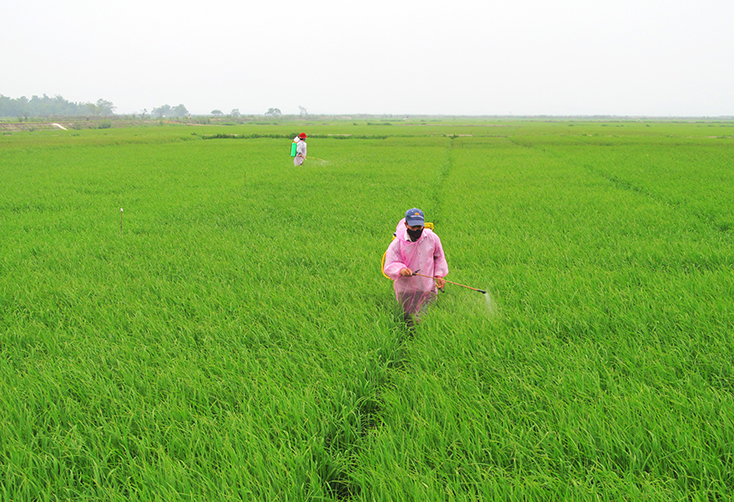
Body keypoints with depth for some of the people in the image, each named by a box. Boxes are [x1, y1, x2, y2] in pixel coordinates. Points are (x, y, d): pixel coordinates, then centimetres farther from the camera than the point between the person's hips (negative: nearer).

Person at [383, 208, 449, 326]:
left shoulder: (432, 238, -4)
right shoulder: (397, 243, -14)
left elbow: (439, 257, 13)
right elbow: (389, 266, -15)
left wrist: (439, 275, 5)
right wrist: (401, 269, -36)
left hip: (428, 288, 3)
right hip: (406, 290, -2)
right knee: (411, 322, 7)